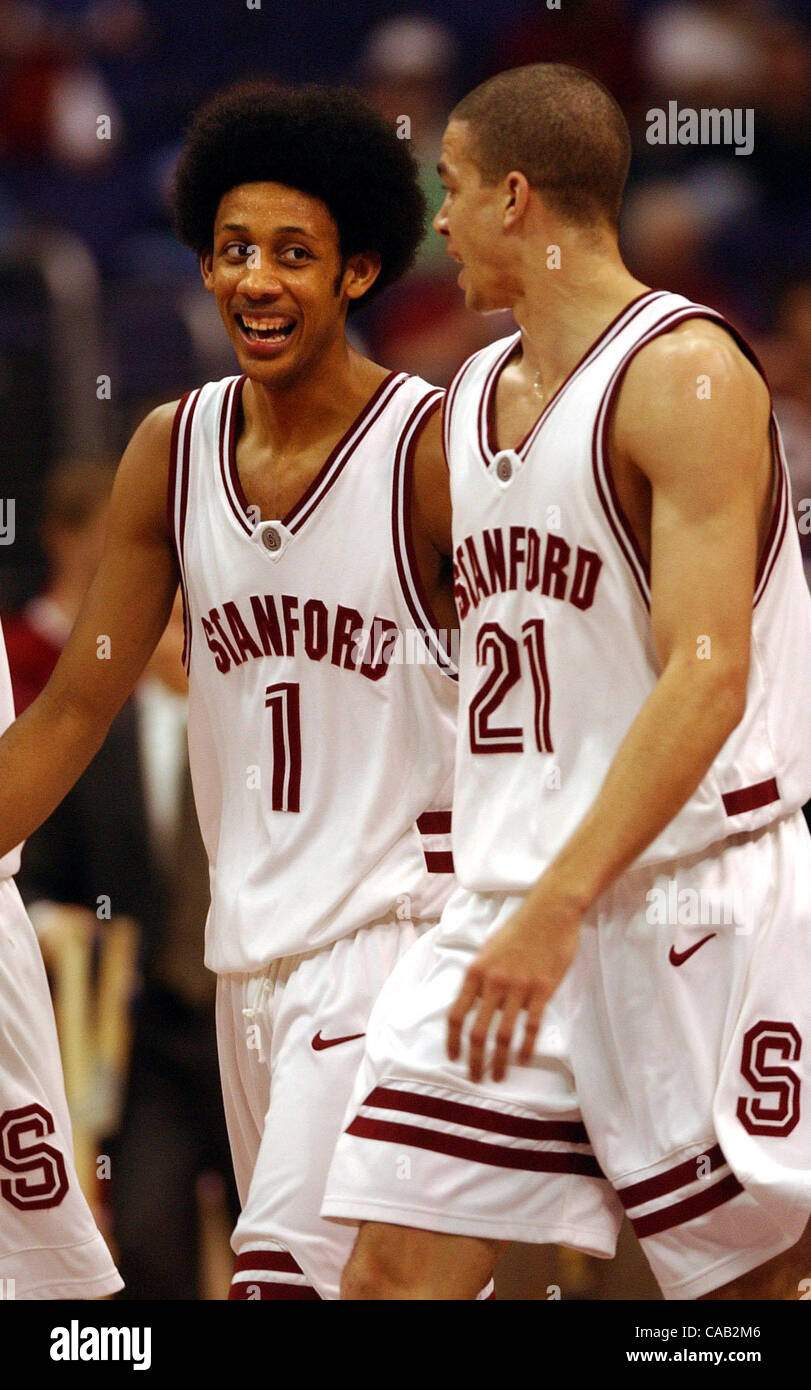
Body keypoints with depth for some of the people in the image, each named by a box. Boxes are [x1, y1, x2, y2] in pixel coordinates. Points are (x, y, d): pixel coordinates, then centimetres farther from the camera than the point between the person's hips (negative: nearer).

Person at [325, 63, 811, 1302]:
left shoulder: (686, 375, -11)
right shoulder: (476, 397, 15)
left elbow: (707, 681, -21)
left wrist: (560, 906, -27)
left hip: (689, 907, -7)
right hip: (508, 910, 7)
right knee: (397, 1268, -2)